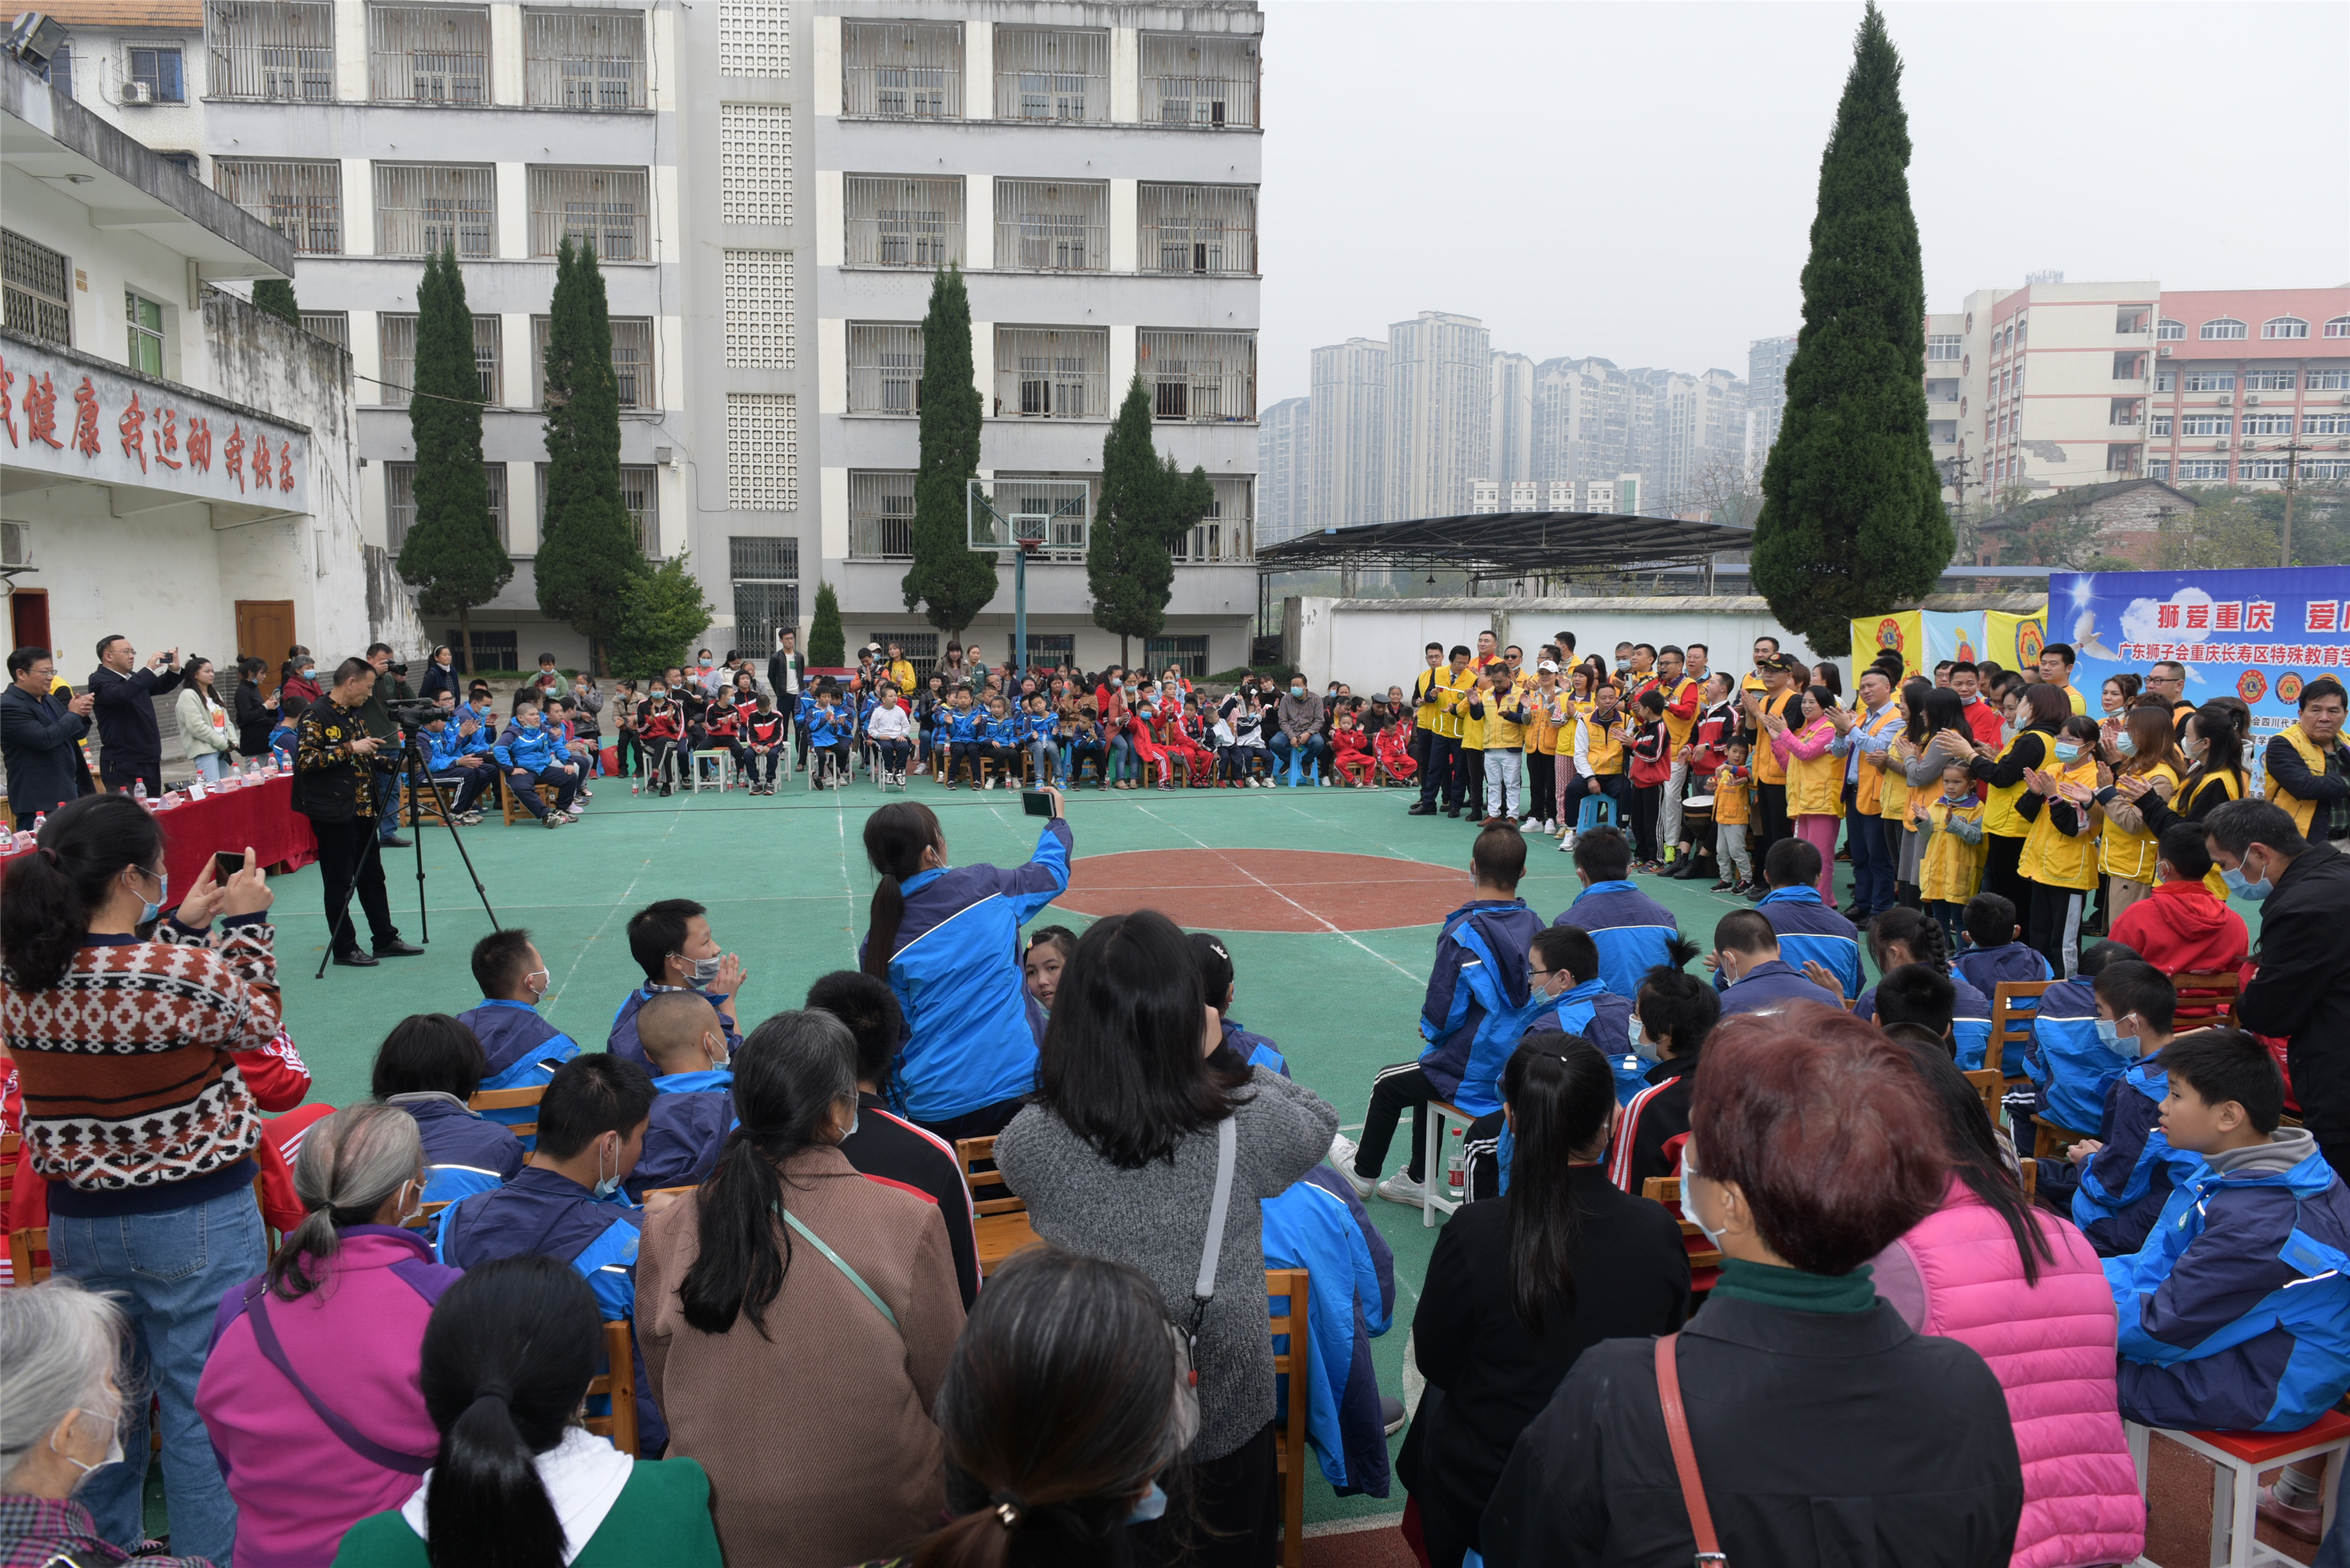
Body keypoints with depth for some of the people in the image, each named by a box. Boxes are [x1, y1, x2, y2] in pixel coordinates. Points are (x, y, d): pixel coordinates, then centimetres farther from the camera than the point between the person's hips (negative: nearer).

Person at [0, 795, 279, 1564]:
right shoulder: (191, 974, -24)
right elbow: (258, 1024, -5)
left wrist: (183, 926, 8)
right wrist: (246, 924, 1)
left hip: (77, 1221, 6)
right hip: (196, 1222, -6)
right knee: (203, 1404, 8)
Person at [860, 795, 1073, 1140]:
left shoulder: (879, 944, -1)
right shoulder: (982, 885, -3)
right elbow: (1052, 871, 17)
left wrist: (901, 1110, 18)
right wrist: (1058, 819, 37)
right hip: (1015, 1089, -1)